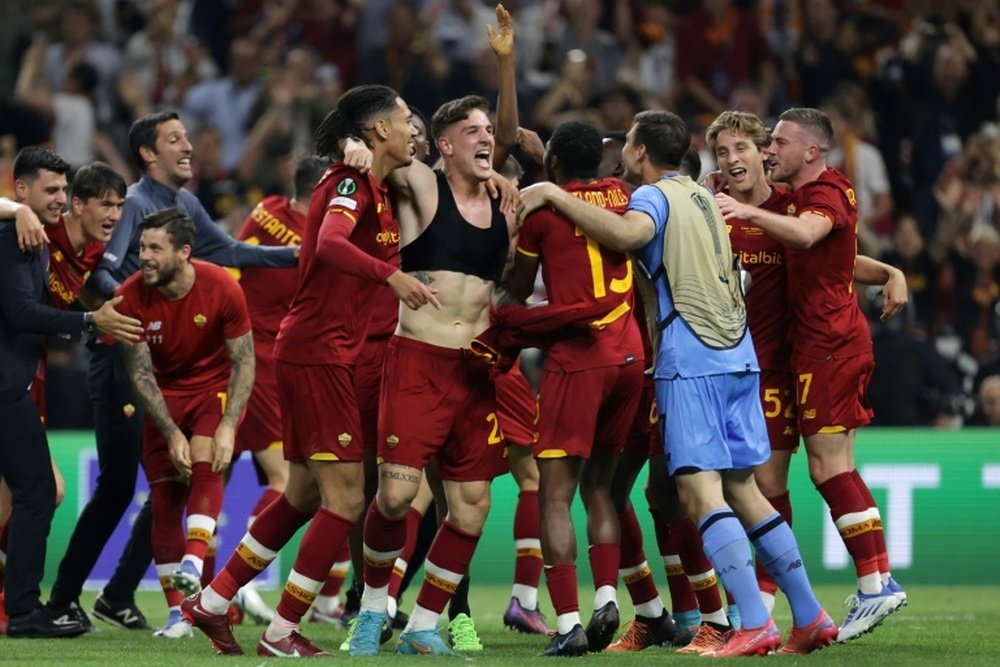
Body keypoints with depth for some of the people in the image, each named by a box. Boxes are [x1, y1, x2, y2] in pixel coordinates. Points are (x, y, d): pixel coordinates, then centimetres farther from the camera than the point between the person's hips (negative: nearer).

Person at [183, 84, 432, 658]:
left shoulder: (379, 190, 14)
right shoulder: (350, 183, -14)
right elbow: (330, 244, -32)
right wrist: (391, 275, -44)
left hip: (330, 355, 10)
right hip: (318, 351, -10)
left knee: (305, 494, 15)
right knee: (346, 497, -8)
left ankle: (213, 602, 22)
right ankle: (283, 633, -2)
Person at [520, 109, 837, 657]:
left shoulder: (655, 196, -4)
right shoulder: (702, 196, 21)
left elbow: (629, 233, -28)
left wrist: (554, 196, -20)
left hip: (690, 360, -8)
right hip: (738, 355, 8)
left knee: (699, 491, -11)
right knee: (741, 488, 13)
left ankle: (756, 624, -21)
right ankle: (810, 618, 12)